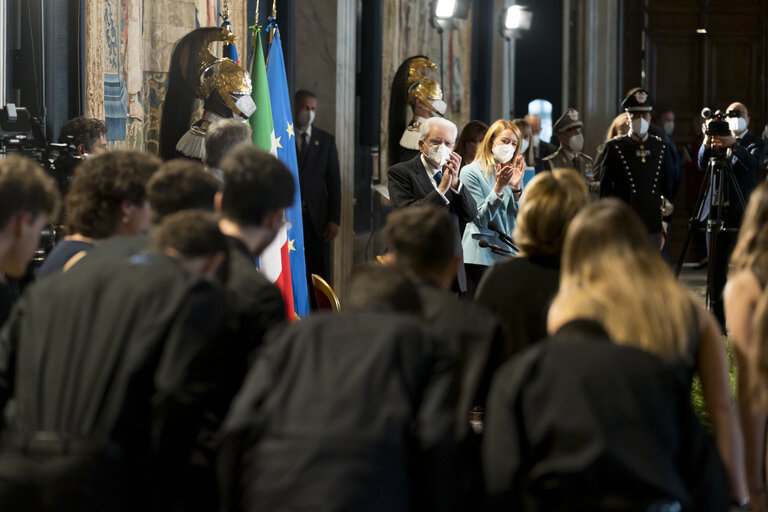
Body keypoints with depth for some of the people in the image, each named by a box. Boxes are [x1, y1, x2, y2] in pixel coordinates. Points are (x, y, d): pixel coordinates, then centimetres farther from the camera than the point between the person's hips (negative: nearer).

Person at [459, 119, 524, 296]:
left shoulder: (513, 172, 16)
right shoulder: (471, 172, -1)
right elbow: (481, 219, -8)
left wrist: (516, 187, -8)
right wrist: (499, 188, -18)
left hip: (510, 254, 5)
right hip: (482, 255, -5)